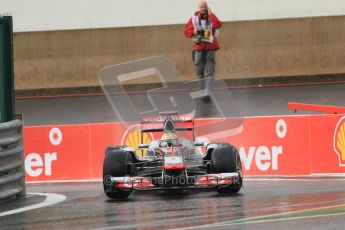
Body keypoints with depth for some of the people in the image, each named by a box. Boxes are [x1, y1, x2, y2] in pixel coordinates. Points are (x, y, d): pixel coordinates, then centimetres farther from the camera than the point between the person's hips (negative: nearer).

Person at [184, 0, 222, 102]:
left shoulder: (211, 17, 0)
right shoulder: (194, 18, 4)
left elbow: (218, 25, -21)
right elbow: (187, 31, 8)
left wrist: (210, 14, -18)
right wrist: (193, 32, -12)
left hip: (210, 48, -2)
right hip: (199, 48, 2)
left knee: (210, 72, -9)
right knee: (200, 71, 6)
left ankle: (207, 93, -15)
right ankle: (203, 91, 19)